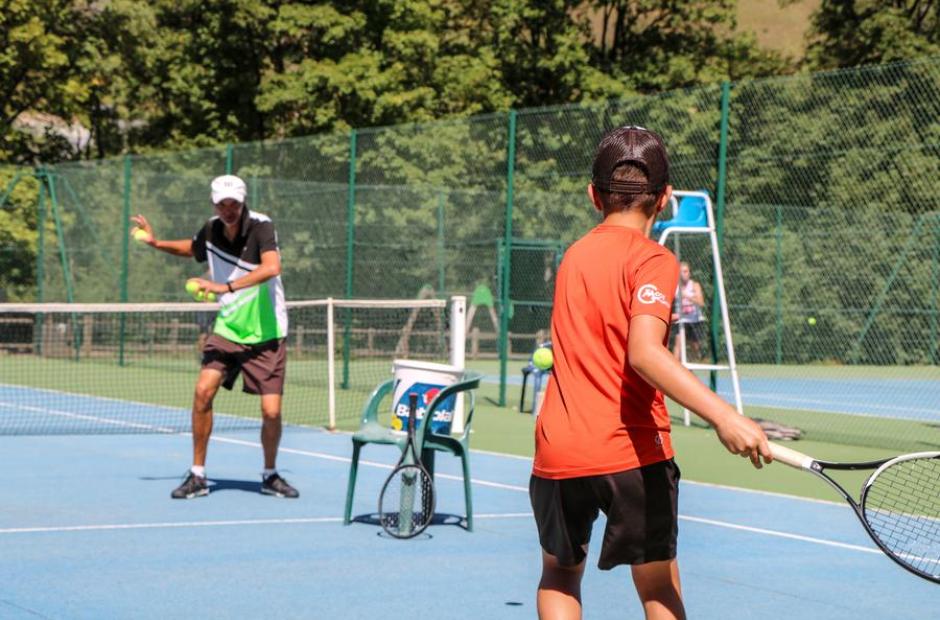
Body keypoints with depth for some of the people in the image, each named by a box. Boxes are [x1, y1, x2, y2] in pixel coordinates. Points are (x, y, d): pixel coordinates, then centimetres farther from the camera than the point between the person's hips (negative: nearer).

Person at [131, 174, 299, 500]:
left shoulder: (261, 226, -17)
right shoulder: (210, 230, -1)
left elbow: (271, 268, -36)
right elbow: (193, 248, 25)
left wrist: (226, 287, -40)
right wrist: (157, 243, 12)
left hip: (266, 335, -4)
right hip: (227, 328, 4)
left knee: (271, 412, -8)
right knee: (204, 390, -15)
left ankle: (270, 475, 19)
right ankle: (197, 475, -2)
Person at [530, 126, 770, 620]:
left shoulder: (575, 254, 12)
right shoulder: (652, 260, -7)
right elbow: (644, 353, -24)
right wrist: (724, 416, -33)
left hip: (557, 450, 5)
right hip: (632, 450, -5)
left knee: (559, 577, 22)